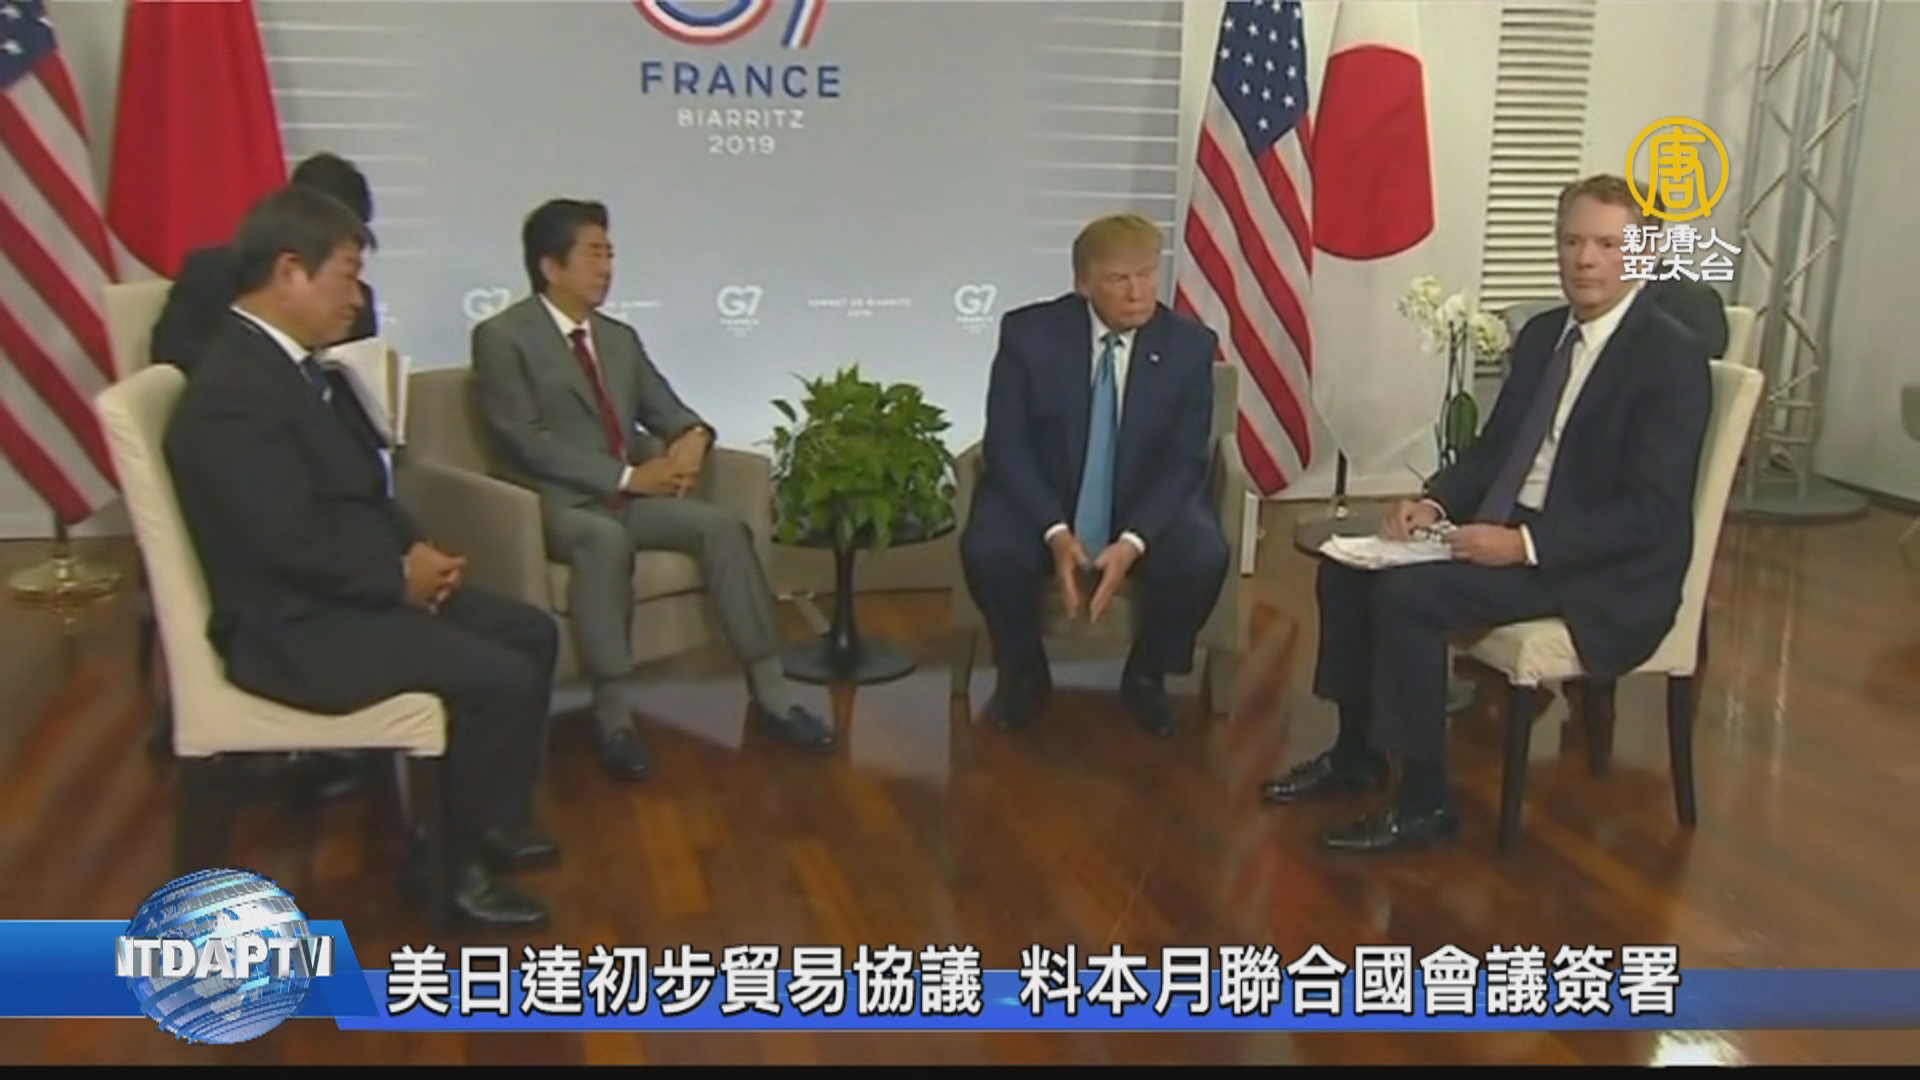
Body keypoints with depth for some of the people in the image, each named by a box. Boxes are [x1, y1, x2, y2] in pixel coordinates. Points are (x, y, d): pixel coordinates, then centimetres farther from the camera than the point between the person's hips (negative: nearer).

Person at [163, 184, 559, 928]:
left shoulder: (291, 363, 11)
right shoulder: (234, 389, -22)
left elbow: (359, 492, 17)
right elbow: (294, 541, -27)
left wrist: (415, 549, 0)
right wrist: (400, 577, -14)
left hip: (355, 590, 11)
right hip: (295, 621, -11)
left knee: (531, 632, 10)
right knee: (502, 678, -20)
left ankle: (497, 821, 21)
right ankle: (449, 860, 0)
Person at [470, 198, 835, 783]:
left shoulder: (620, 337, 18)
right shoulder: (502, 337, -5)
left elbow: (666, 409, 19)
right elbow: (526, 442, -14)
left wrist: (692, 436, -7)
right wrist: (626, 476, -18)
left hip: (630, 494, 6)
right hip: (560, 501, -6)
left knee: (724, 525, -19)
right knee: (607, 539, -39)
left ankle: (769, 691, -16)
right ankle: (613, 714, -32)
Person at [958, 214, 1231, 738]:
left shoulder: (1191, 345, -8)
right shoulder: (1028, 332, -11)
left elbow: (1185, 459, -9)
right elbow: (1006, 445, -11)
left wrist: (1132, 541, -25)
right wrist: (1056, 533, -26)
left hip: (1147, 506, 1)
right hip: (1041, 501, -1)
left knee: (1204, 558, -29)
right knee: (986, 551, -30)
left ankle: (1146, 674, 3)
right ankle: (1022, 671, 1)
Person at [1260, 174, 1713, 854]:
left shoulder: (1672, 359, -15)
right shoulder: (1541, 334, 10)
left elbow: (1651, 513, -21)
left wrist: (1524, 543, -28)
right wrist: (1435, 502, -5)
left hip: (1603, 572, -8)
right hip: (1509, 529, 8)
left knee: (1408, 590, -26)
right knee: (1350, 562, -3)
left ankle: (1425, 802, -12)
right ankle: (1357, 752, 11)